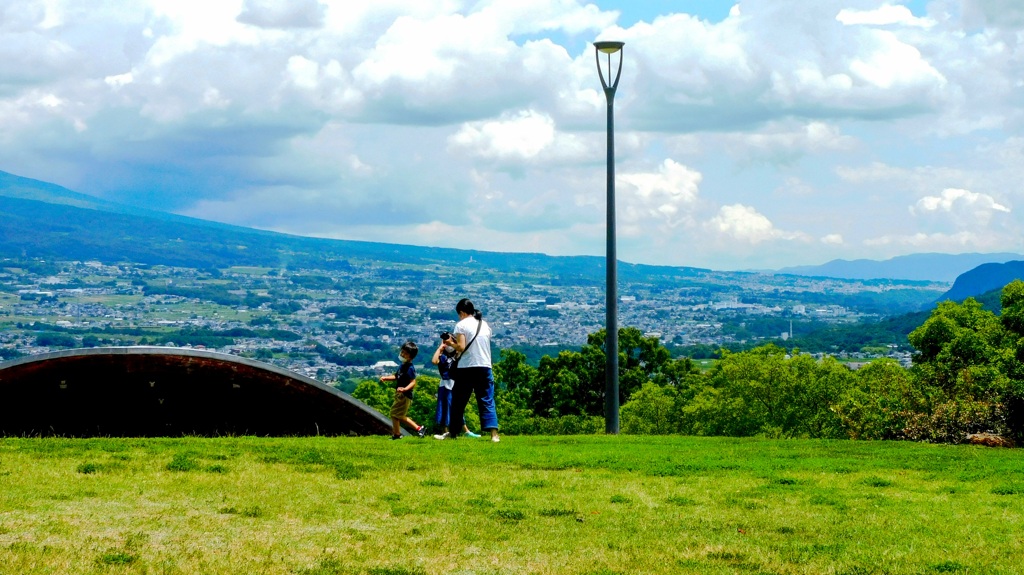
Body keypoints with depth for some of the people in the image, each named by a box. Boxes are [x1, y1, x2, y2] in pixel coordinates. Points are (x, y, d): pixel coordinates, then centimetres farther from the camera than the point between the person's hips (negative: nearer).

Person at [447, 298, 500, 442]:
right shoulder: (485, 325, 13)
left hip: (466, 368, -4)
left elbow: (461, 347, -13)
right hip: (484, 367, 4)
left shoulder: (461, 325, -4)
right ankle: (494, 433, -15)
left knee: (458, 402, 10)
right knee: (487, 402, 0)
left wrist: (451, 343, 6)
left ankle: (453, 433, 17)